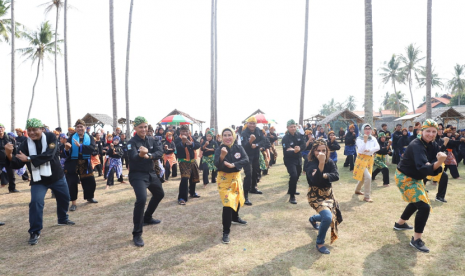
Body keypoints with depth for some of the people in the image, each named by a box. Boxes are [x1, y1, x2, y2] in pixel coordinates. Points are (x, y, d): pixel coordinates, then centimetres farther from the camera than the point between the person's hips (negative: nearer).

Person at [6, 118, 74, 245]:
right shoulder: (25, 145, -10)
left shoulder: (50, 137, -14)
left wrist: (28, 159, -35)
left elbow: (49, 155, -28)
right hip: (38, 180, -1)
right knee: (35, 202, -19)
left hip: (57, 176, 1)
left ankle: (63, 219, 44)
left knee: (64, 198, 16)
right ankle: (34, 232, -5)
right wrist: (9, 155, -35)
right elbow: (18, 165, -16)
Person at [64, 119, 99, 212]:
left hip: (85, 164, 2)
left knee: (90, 182, 10)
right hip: (72, 164, -1)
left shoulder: (90, 138, 1)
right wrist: (66, 149, -26)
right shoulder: (71, 138, 0)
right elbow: (66, 153, -3)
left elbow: (93, 148, -17)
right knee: (72, 183, -3)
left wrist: (80, 146, -27)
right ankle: (73, 203, 11)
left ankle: (90, 198, 36)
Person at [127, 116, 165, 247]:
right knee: (141, 199, -26)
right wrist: (141, 154, -57)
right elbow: (133, 157, -34)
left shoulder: (151, 140, 2)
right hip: (137, 175, -7)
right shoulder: (132, 142, -17)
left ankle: (147, 218, 43)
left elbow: (160, 152, -9)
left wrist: (149, 155, -29)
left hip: (151, 173, 8)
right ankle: (137, 234, -14)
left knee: (159, 194, 23)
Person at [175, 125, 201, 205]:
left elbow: (198, 145, -5)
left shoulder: (191, 138, 8)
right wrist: (183, 142, -42)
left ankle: (192, 192, 41)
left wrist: (191, 143, -23)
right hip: (183, 161, -6)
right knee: (184, 179, -19)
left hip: (192, 161, 6)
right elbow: (177, 147, -25)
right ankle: (181, 197, -14)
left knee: (193, 178, 18)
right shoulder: (178, 139, -7)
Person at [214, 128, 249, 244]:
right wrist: (222, 156, -48)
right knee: (228, 204, -14)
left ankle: (235, 218, 52)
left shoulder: (239, 148, -6)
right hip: (224, 179, -5)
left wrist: (232, 165, -30)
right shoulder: (219, 150, -16)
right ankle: (226, 232, -4)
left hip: (236, 177, 5)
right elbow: (217, 165, -29)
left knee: (237, 199, 23)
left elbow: (246, 160, -18)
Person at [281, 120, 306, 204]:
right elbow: (286, 152, -29)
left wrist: (299, 148, -29)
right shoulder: (285, 138, -20)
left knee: (297, 175, 22)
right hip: (289, 160, -7)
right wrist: (294, 151, -47)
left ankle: (291, 190, 46)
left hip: (298, 158, 7)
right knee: (293, 176, -23)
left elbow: (304, 145, -9)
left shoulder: (299, 135, -4)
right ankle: (292, 197, -11)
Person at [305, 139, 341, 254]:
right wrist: (321, 163, -43)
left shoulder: (329, 162, -4)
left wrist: (325, 176, -32)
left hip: (328, 193, 7)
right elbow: (315, 180, -36)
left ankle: (313, 219, 51)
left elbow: (336, 176, -16)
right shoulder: (311, 164, -21)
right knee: (327, 217, -27)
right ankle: (319, 243, -3)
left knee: (333, 217, 20)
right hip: (316, 195, -7)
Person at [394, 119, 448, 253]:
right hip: (405, 178, -10)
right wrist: (439, 162, -56)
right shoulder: (416, 145, -27)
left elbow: (433, 168, -10)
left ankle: (400, 223, 48)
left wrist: (439, 163, -32)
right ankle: (416, 240, -2)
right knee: (424, 206, -16)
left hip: (415, 178, 10)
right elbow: (423, 168, -41)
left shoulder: (434, 146, -1)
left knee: (417, 201, 27)